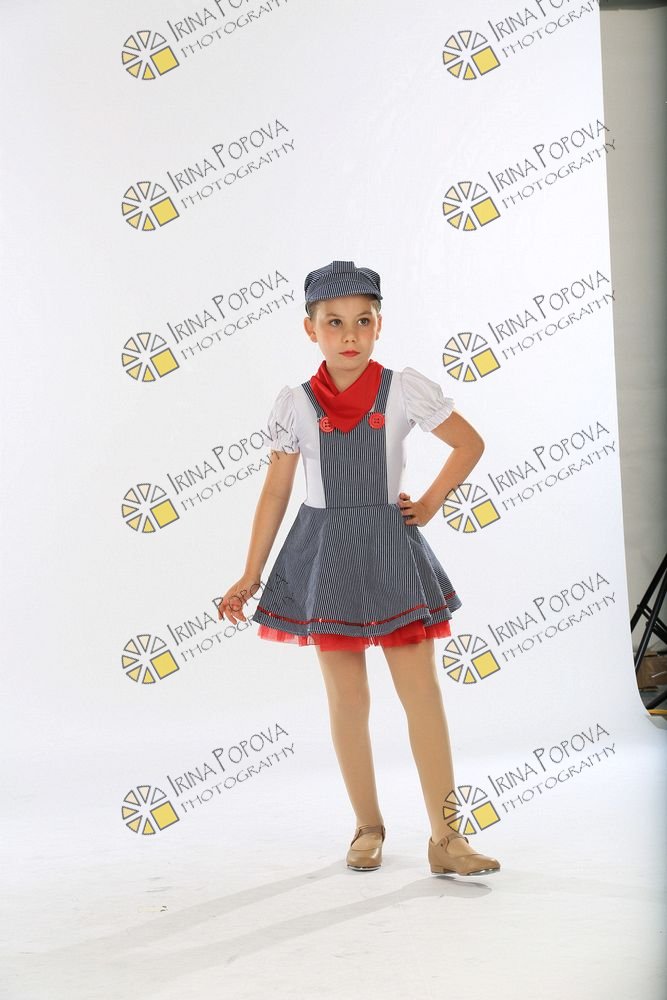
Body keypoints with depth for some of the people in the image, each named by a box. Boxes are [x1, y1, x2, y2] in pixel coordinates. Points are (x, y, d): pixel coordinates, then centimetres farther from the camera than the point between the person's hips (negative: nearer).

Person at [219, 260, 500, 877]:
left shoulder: (404, 389, -3)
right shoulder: (296, 403, -1)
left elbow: (470, 443, 6)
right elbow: (276, 492, 3)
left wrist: (430, 503, 0)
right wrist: (250, 577, 3)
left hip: (391, 549, -1)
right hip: (324, 557, 1)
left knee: (422, 691, -4)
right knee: (347, 697, 8)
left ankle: (446, 836, 1)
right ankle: (368, 827, 22)